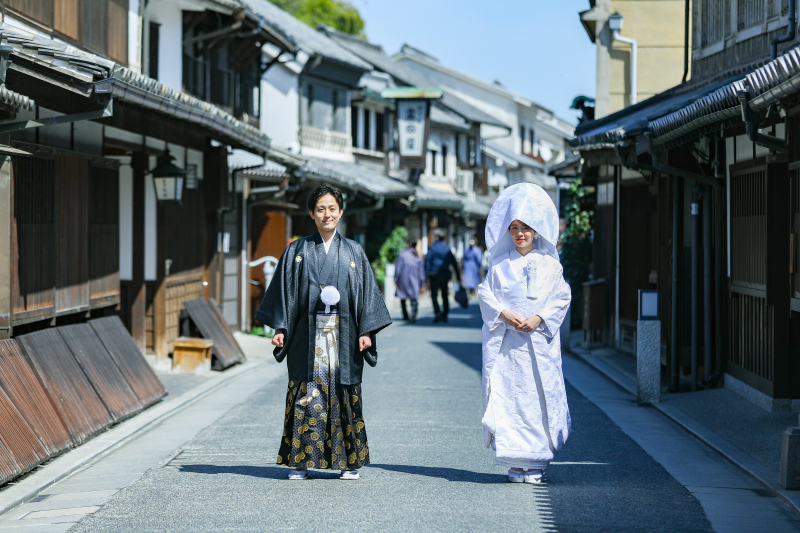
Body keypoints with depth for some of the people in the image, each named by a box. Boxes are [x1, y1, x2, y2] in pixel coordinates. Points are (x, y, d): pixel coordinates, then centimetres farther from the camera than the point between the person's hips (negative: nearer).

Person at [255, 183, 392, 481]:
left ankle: (349, 462, 9)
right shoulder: (297, 252, 7)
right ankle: (301, 462, 3)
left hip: (343, 336, 1)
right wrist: (280, 328, -5)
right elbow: (284, 291, 6)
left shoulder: (353, 252, 9)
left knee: (344, 396, 2)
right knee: (307, 397, -3)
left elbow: (367, 293, 7)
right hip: (308, 335, -1)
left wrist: (366, 331, -2)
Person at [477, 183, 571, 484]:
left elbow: (561, 298, 4)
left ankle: (536, 461, 4)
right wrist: (505, 314, -10)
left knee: (540, 397, -3)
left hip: (539, 340, -1)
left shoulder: (549, 264, 5)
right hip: (505, 343, 1)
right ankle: (515, 461, 2)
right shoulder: (500, 264, 8)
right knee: (507, 397, -4)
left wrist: (539, 318, -11)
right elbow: (486, 294, 7)